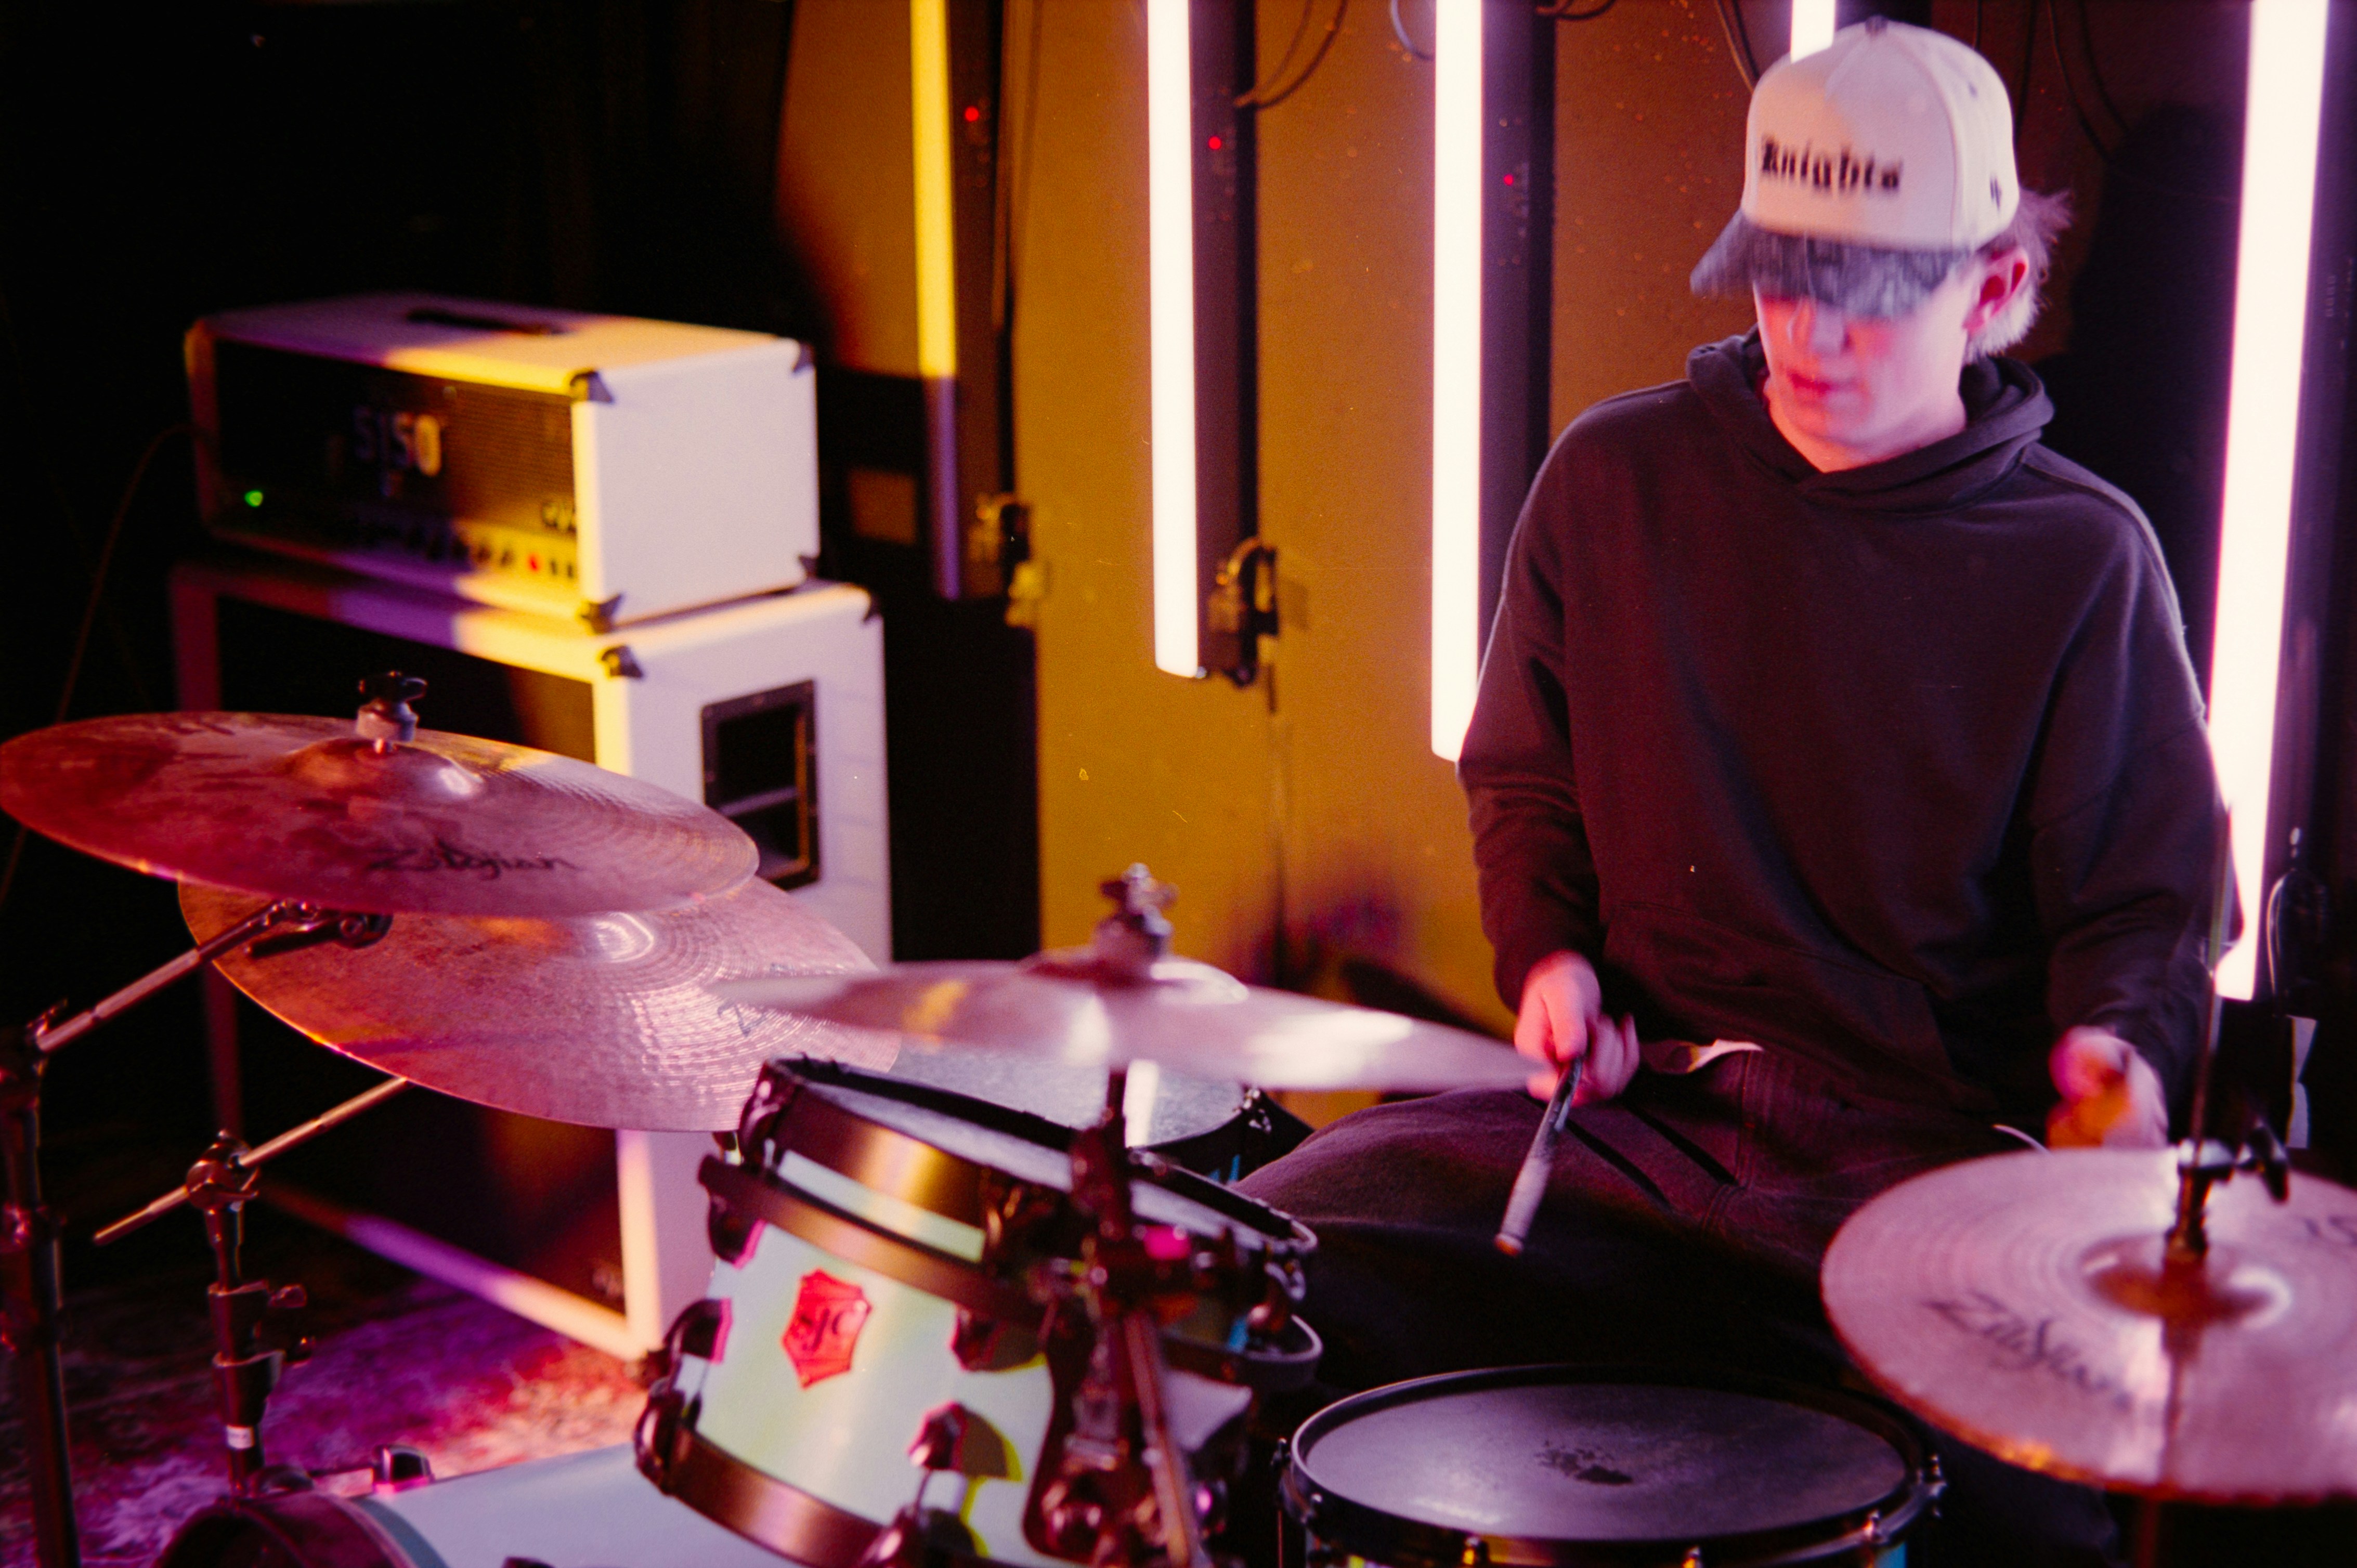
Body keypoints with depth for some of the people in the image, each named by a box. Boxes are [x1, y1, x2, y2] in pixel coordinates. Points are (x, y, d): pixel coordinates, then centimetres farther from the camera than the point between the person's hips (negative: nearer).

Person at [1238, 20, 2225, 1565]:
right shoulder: (1616, 479, 6)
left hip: (1926, 1148, -2)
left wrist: (2113, 1046, -16)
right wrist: (1548, 953, 1)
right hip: (1634, 1101, 2)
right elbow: (1524, 774, 20)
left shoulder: (2081, 559, 1)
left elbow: (2145, 899, 6)